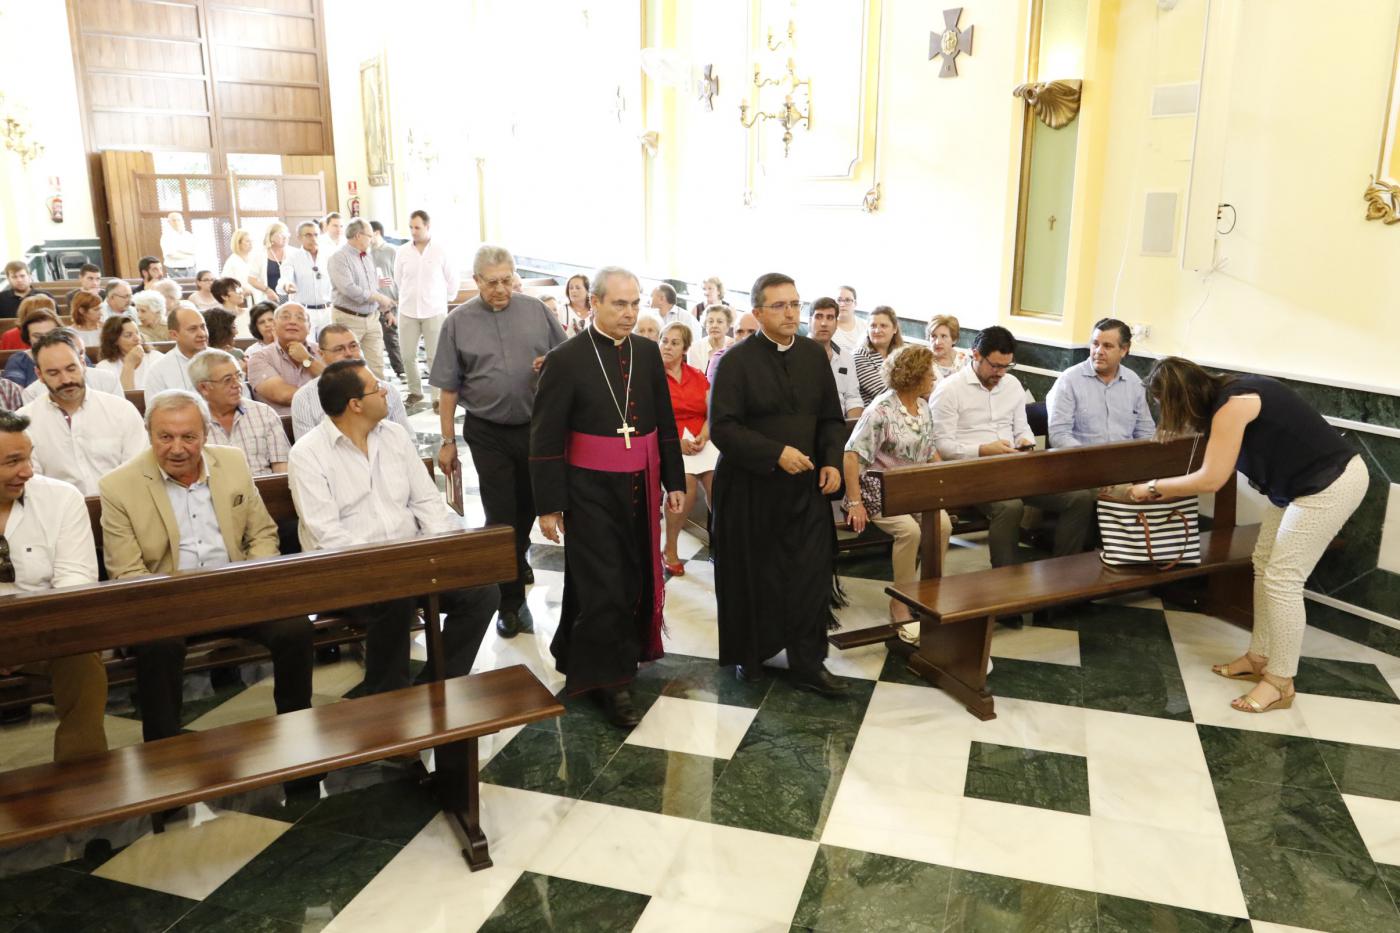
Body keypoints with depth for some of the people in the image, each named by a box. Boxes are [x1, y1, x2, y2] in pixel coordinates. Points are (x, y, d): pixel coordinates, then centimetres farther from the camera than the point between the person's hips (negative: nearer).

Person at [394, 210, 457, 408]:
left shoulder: (441, 250, -5)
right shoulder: (402, 251, 1)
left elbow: (451, 279, 6)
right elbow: (398, 279, 14)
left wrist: (445, 300, 13)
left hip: (434, 312, -2)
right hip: (407, 312, 2)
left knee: (435, 356, -2)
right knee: (408, 356, 4)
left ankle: (438, 397, 6)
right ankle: (415, 392, 23)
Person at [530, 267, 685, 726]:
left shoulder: (648, 353, 5)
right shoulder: (566, 360, -9)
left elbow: (665, 423, 11)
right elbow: (545, 439, -9)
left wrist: (674, 482, 10)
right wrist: (549, 505, -10)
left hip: (641, 487, 5)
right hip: (591, 490, -5)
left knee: (636, 579, 14)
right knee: (601, 585, -1)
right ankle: (607, 679, 14)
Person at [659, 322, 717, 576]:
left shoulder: (698, 376, 15)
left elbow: (711, 412, 11)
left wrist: (703, 436, -8)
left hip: (702, 441, 4)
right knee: (686, 488, -26)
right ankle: (670, 550, -9)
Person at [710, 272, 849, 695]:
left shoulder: (814, 354, 5)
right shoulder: (736, 360, -9)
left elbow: (832, 418, 11)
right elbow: (722, 427, -15)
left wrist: (831, 461, -5)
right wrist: (776, 453, -22)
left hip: (806, 486, 4)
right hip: (750, 488, -3)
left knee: (812, 574, 2)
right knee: (752, 576, 9)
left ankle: (808, 662, 16)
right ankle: (748, 654, 29)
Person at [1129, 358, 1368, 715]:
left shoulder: (1232, 404, -23)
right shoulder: (1224, 398, 6)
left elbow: (1210, 479, -22)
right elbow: (1219, 471, 10)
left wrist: (1153, 487, -10)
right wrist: (1165, 489, 10)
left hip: (1331, 483, -10)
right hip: (1296, 482, 10)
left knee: (1282, 579, -6)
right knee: (1264, 566, 13)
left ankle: (1280, 683, 5)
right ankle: (1259, 658, 25)